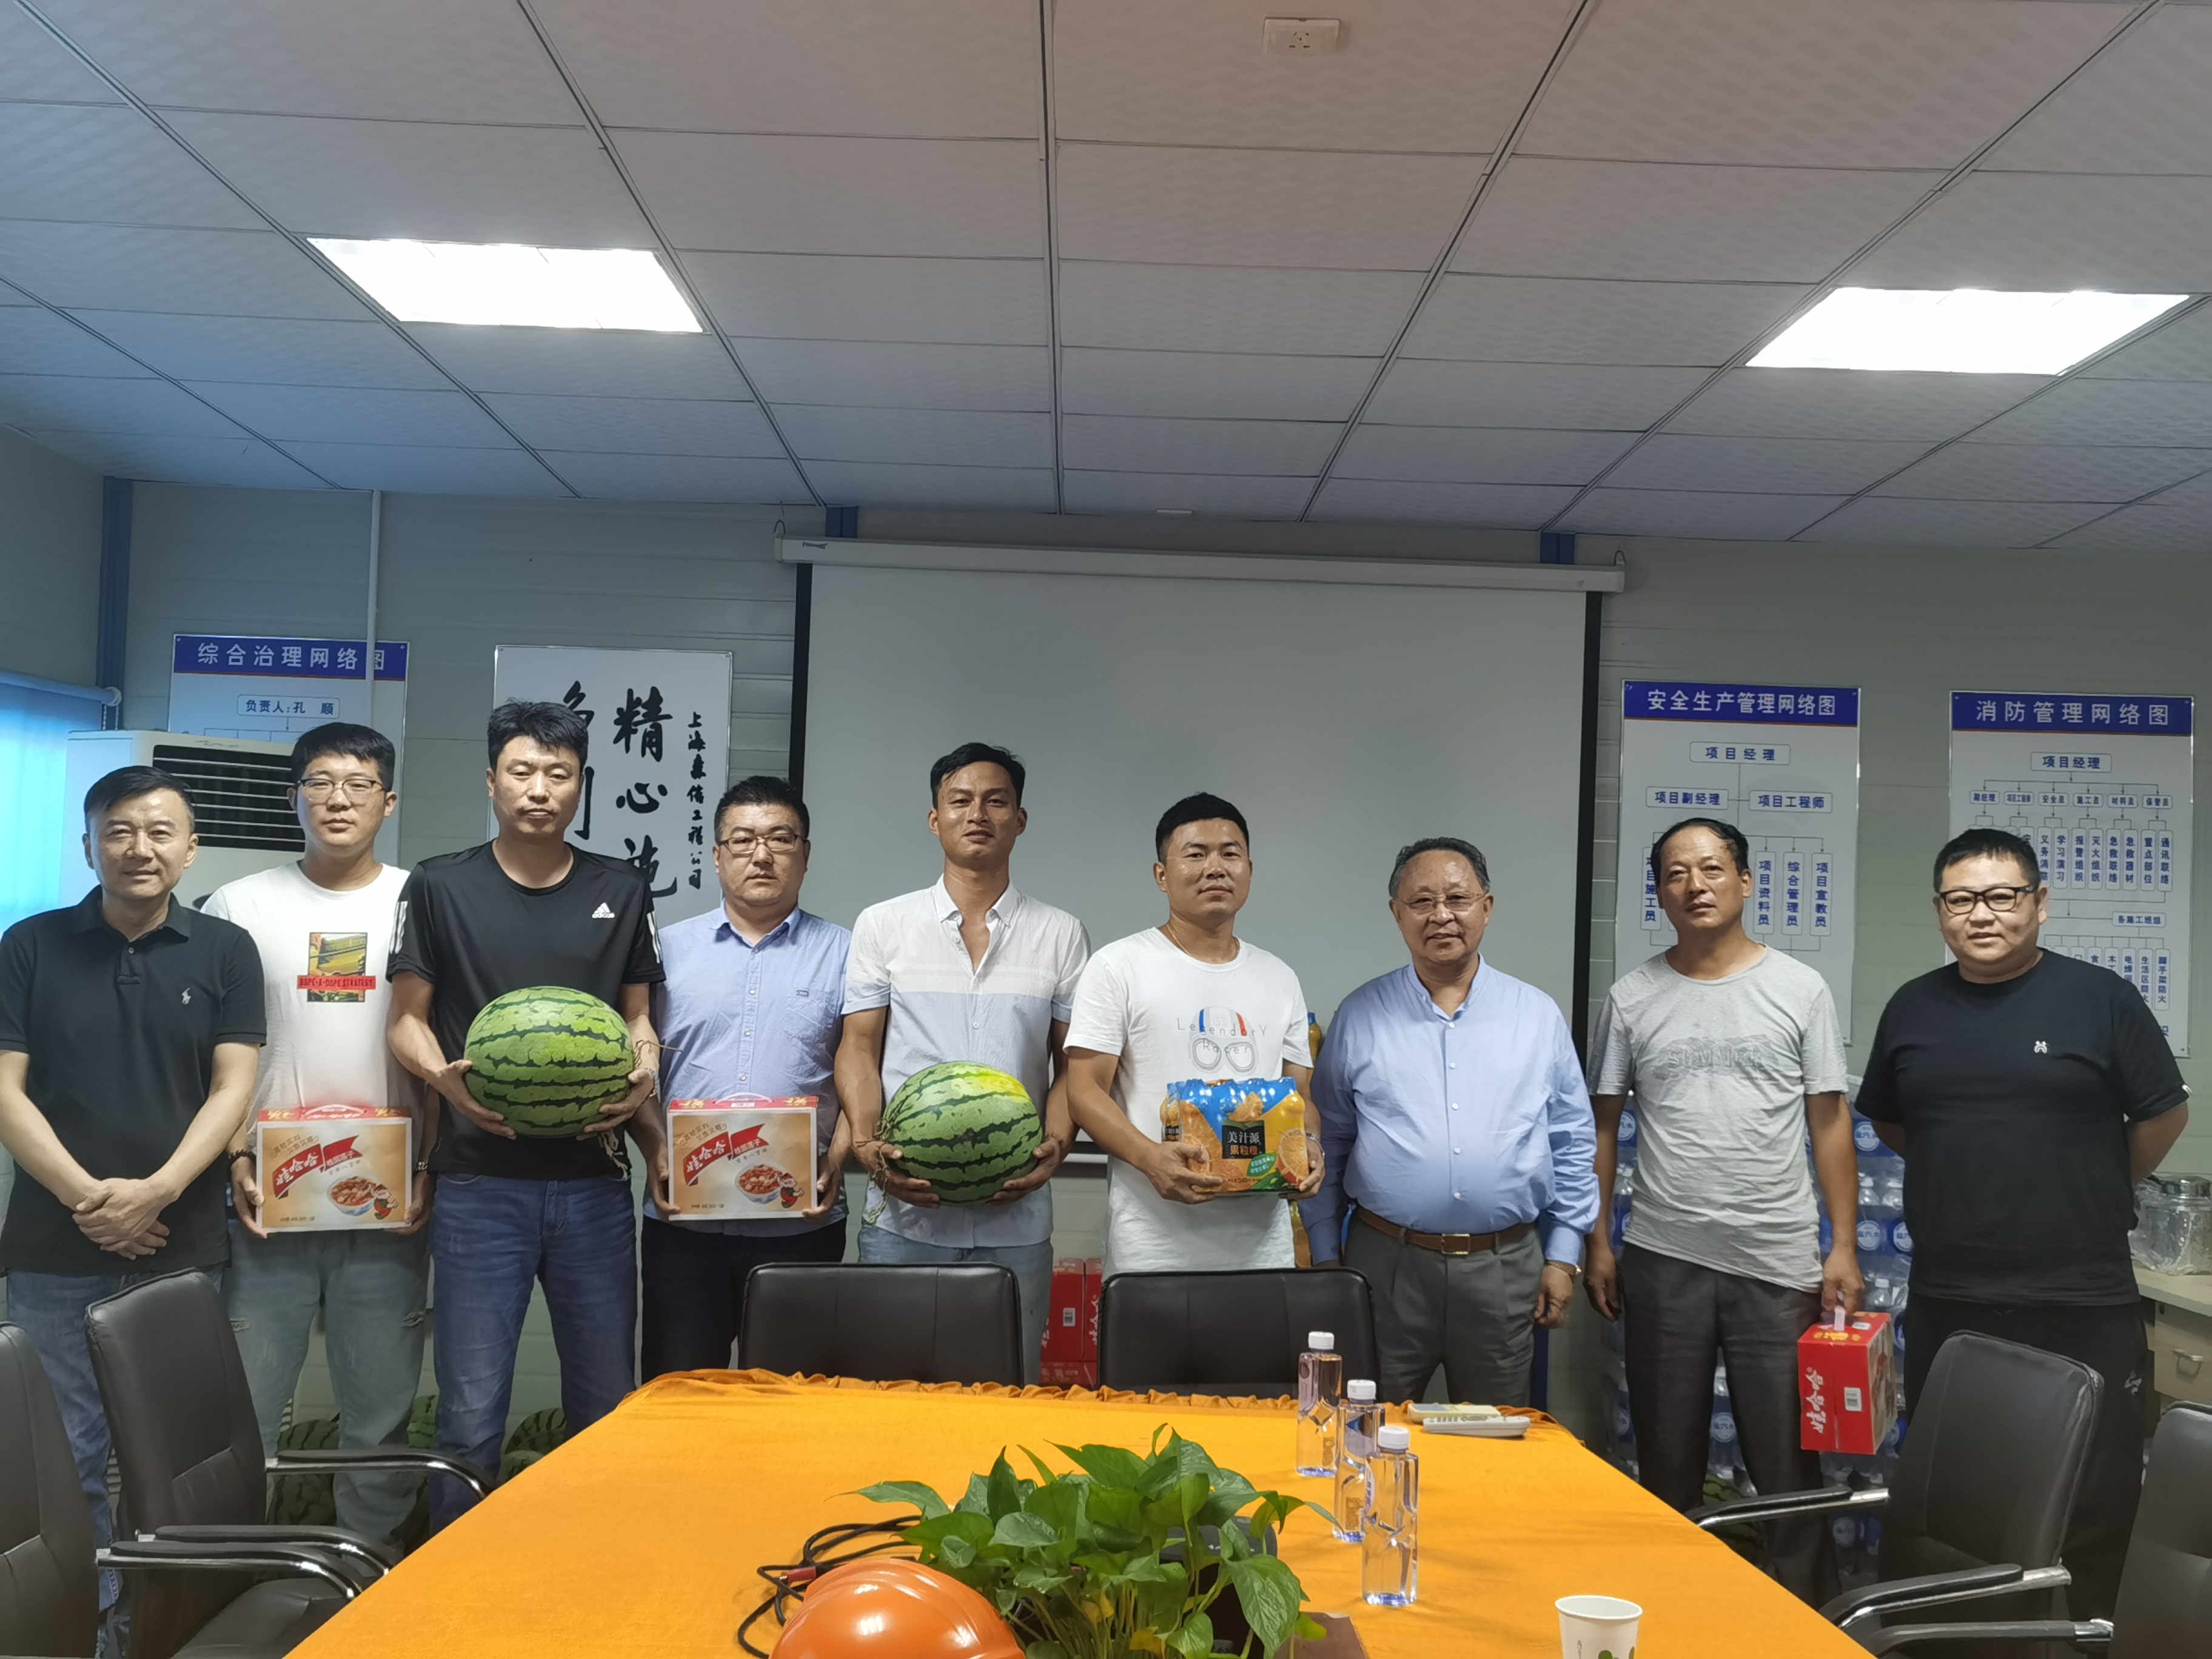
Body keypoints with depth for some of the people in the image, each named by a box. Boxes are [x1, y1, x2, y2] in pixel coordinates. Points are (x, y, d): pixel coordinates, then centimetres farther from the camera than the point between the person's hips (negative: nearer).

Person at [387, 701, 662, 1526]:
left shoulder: (621, 891, 9)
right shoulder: (440, 886, 2)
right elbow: (406, 1020, 5)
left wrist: (644, 1074, -8)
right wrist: (446, 1077, -16)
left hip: (593, 1179, 2)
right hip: (479, 1181, -2)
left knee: (607, 1405, 9)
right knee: (471, 1412, -1)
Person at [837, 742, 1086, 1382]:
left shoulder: (1060, 935, 8)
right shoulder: (882, 925, 8)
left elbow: (1072, 1063, 8)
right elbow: (860, 1049, 5)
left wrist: (1055, 1147, -9)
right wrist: (867, 1146, -11)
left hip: (1015, 1216, 1)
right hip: (904, 1208, 0)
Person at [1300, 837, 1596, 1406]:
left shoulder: (1538, 1016, 5)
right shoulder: (1360, 1017, 3)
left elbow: (1573, 1145, 8)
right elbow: (1327, 1146, 6)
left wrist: (1564, 1256, 4)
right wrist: (1326, 1258, 4)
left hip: (1505, 1268, 1)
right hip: (1386, 1263, -1)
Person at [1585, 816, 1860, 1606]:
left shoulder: (1800, 990, 2)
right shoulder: (1632, 997, 4)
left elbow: (1830, 1122, 2)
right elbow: (1604, 1123, 8)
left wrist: (1844, 1248, -4)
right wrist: (1598, 1242, 3)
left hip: (1780, 1262, -1)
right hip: (1664, 1260, 1)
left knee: (1788, 1460, 4)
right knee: (1667, 1458, 11)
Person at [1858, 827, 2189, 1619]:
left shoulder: (2101, 998, -5)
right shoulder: (1913, 1008, 6)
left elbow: (2163, 1115, 2)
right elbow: (1888, 1120, 18)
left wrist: (2089, 1192, 8)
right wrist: (1974, 1177, 11)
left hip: (2082, 1307, -3)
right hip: (1945, 1304, 4)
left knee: (2094, 1504, 3)